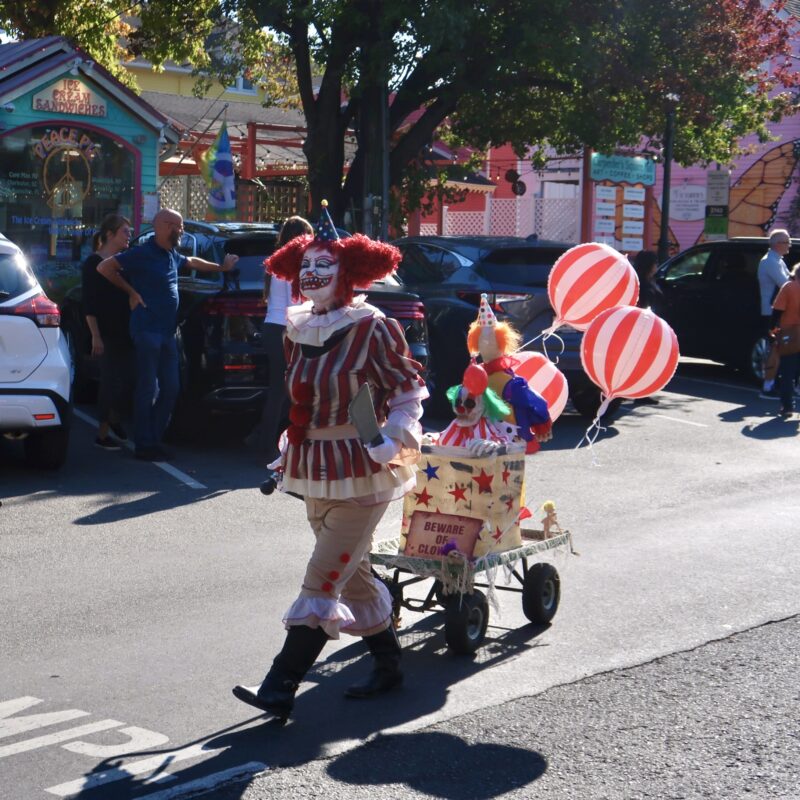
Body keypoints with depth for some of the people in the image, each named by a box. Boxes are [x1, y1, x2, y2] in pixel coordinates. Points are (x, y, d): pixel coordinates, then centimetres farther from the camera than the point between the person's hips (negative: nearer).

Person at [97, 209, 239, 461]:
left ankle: (154, 440, 19)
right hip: (147, 332, -8)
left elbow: (191, 262, 36)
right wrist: (131, 292, -10)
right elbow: (104, 267, -11)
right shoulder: (143, 254, -10)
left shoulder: (172, 255, 14)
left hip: (167, 333, 9)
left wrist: (221, 267, 45)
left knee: (170, 388, 9)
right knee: (148, 390, -6)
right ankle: (144, 446, 1)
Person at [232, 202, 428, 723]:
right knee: (353, 578, 17)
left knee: (323, 582, -9)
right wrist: (289, 455, 16)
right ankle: (389, 667, 32)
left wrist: (387, 446, -17)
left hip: (361, 473, -8)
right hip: (316, 472, 8)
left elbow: (409, 393, -7)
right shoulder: (299, 329, 8)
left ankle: (280, 689, -9)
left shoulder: (371, 329, -12)